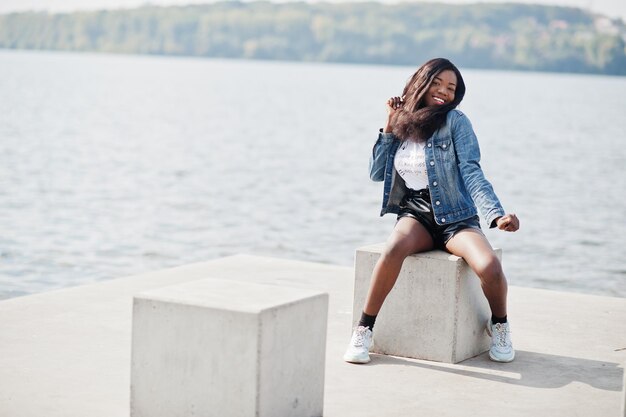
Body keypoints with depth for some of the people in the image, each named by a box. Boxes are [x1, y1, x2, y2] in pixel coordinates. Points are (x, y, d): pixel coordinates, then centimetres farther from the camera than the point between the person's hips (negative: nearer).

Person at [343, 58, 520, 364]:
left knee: (489, 267, -30)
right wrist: (389, 127, 3)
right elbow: (376, 173, 9)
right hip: (415, 215, 2)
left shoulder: (455, 121, -2)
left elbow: (472, 172, -11)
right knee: (394, 250, -34)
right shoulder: (403, 123, 10)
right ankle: (364, 330, -21)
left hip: (455, 217, -2)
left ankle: (499, 326, 3)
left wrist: (497, 214, -26)